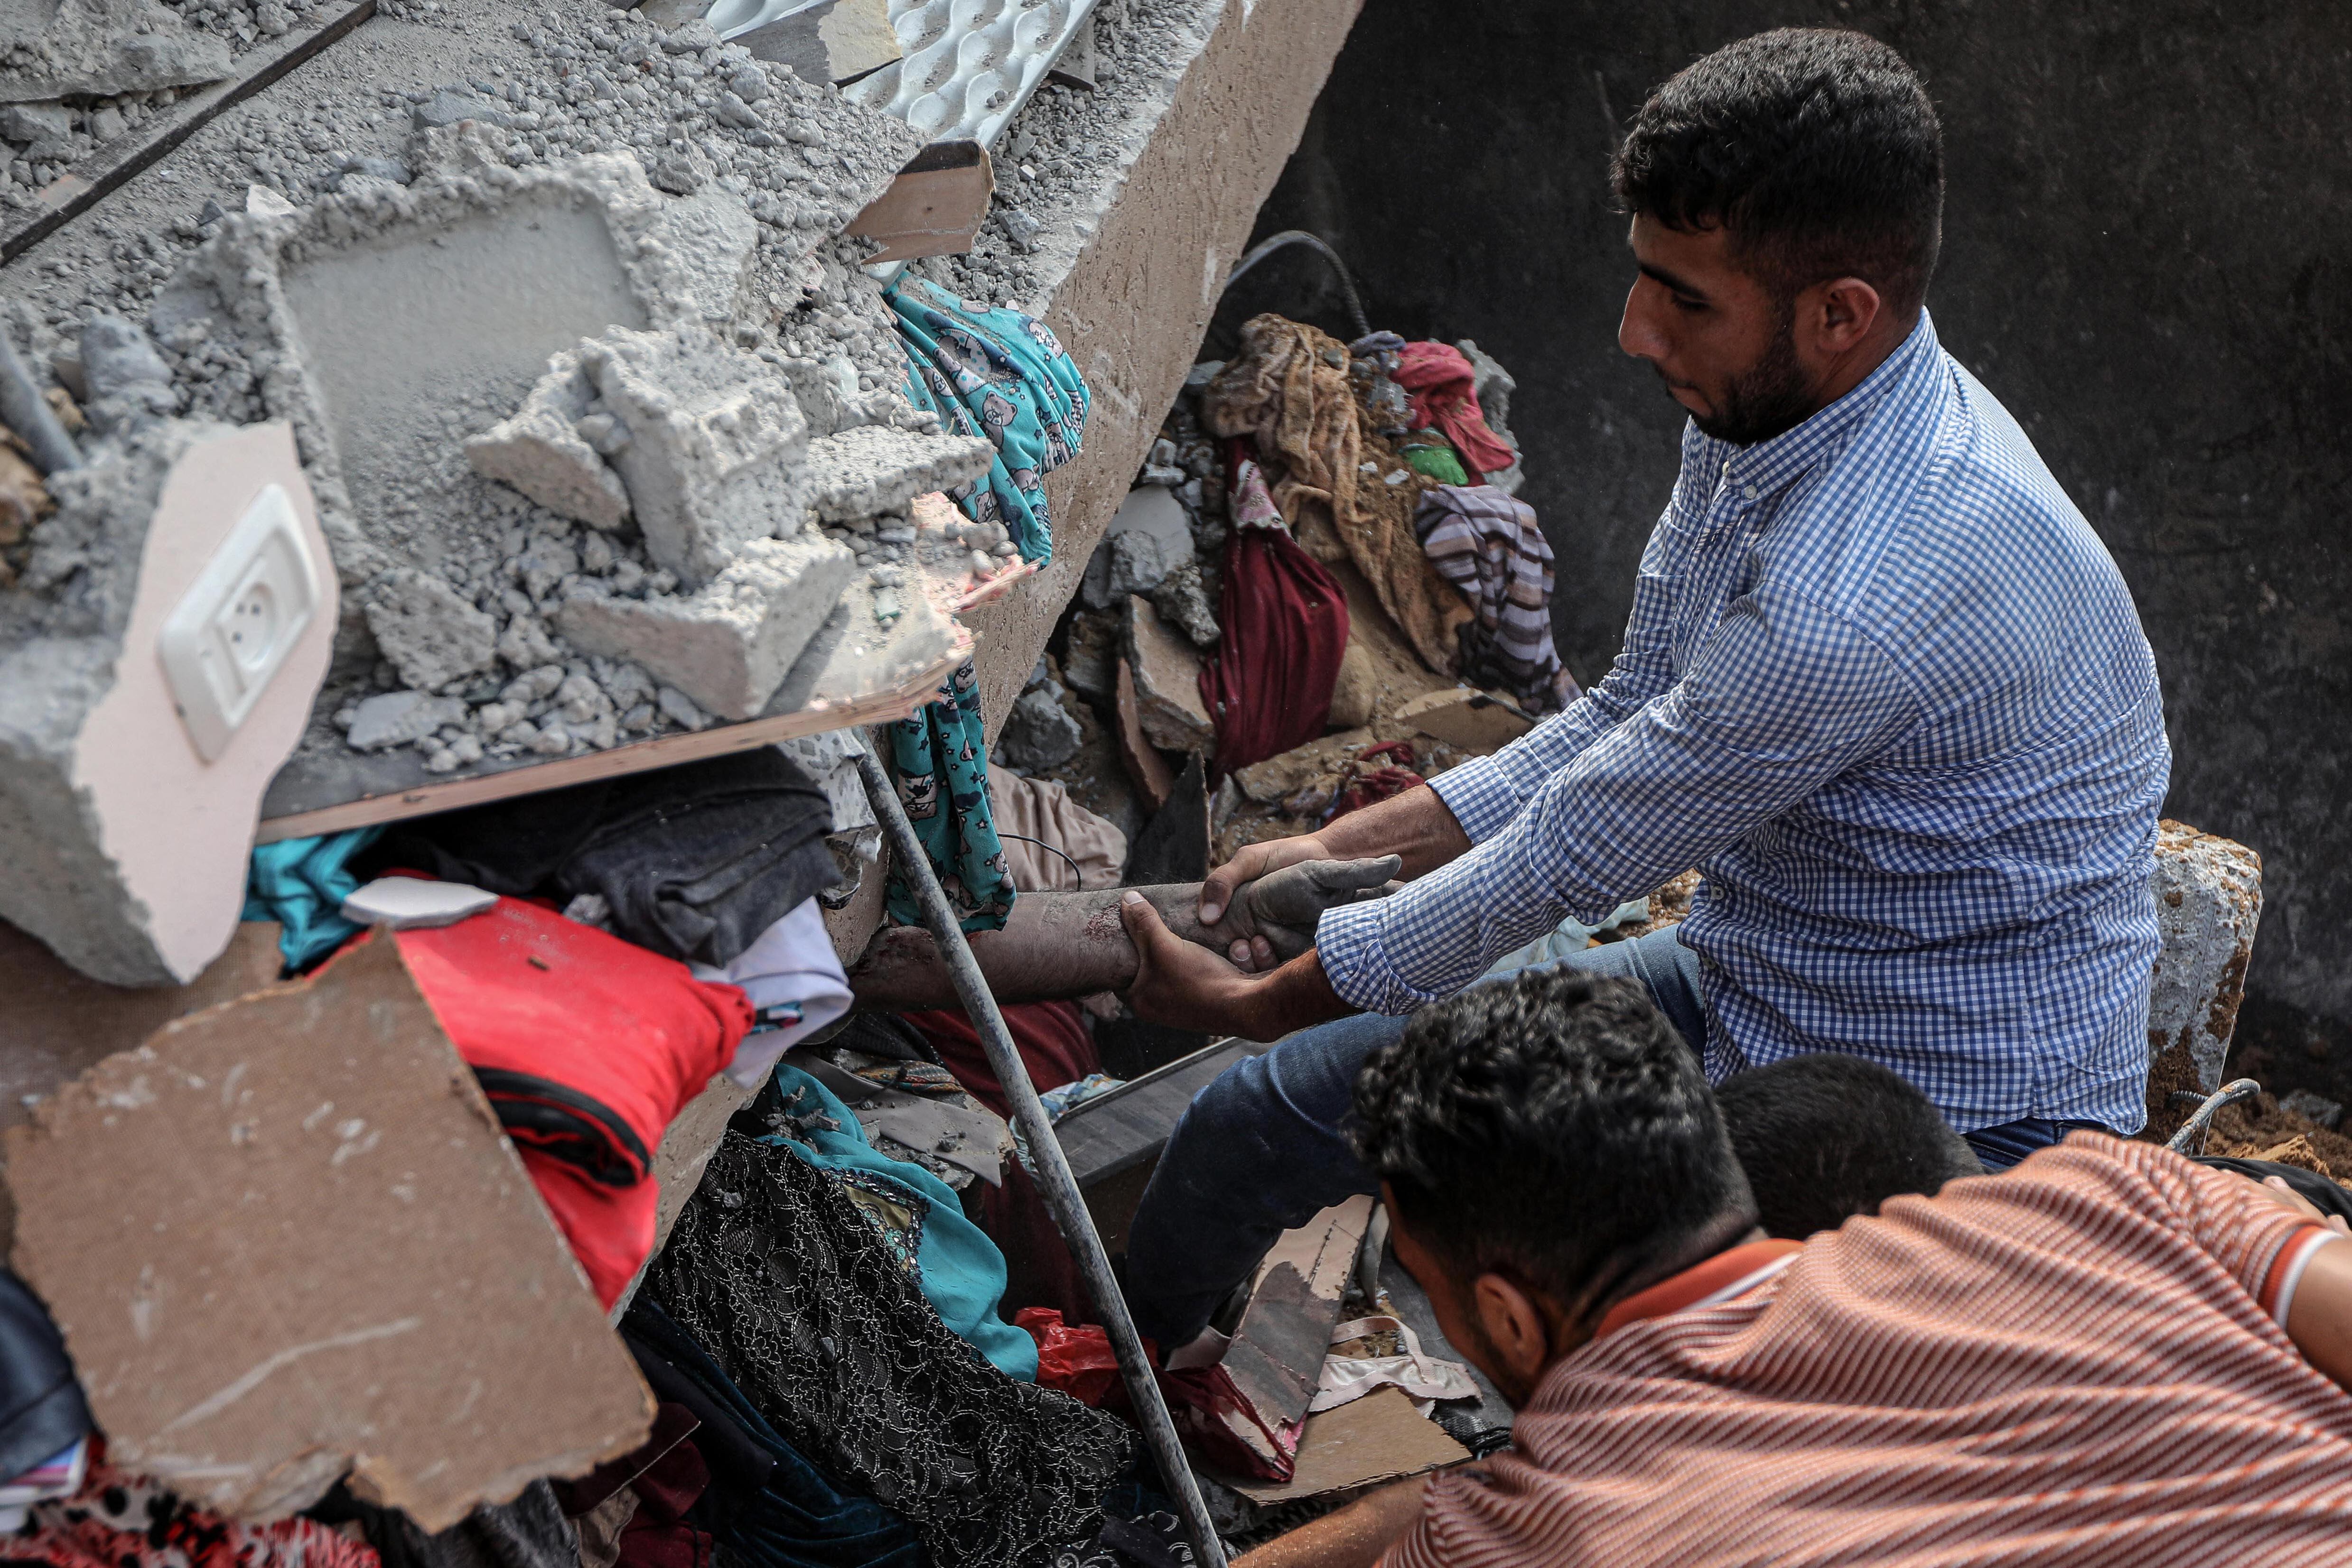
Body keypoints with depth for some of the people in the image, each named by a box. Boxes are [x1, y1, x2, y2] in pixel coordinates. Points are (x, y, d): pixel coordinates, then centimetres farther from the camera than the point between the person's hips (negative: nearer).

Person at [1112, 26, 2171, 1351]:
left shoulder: (1851, 606, -36)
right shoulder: (1763, 410, -6)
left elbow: (1571, 859, -26)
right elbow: (1627, 718, 5)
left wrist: (1256, 999, -11)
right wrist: (1353, 842, -3)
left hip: (1966, 1116, -7)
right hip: (1745, 984, 8)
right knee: (1263, 1116, 8)